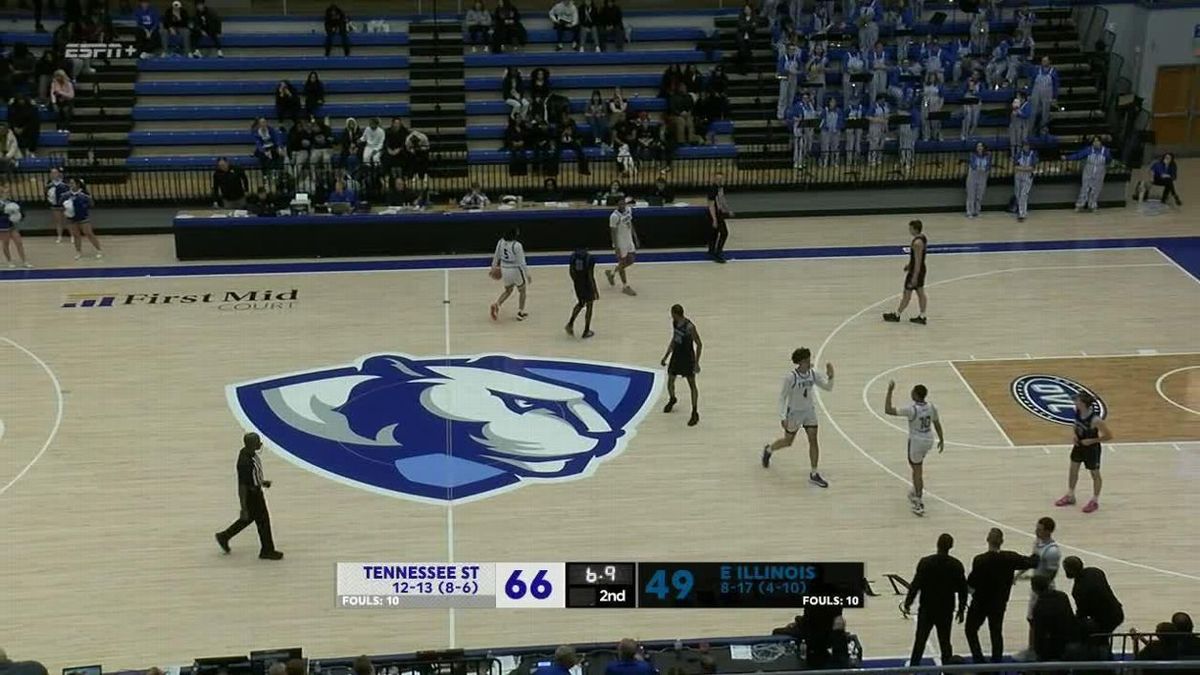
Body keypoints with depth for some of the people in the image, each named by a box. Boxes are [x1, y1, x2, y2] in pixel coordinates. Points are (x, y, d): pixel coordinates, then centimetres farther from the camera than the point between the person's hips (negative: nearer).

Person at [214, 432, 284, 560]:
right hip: (250, 495, -9)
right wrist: (243, 508, -23)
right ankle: (267, 551, 25)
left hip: (256, 491, 9)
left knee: (249, 518, 26)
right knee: (263, 521, 7)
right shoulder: (245, 462, -33)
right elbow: (242, 486, -27)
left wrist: (261, 482, 12)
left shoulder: (250, 452, -5)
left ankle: (224, 536, 39)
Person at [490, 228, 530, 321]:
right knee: (522, 290, 19)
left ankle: (496, 304, 2)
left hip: (504, 270, 5)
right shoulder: (517, 245, -21)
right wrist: (527, 274, -9)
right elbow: (521, 262, -18)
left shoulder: (501, 242, -5)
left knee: (508, 290, 26)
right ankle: (520, 313, 22)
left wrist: (494, 267, 22)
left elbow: (496, 256, 7)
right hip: (516, 270, -5)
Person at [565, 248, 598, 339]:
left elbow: (571, 271, 3)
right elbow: (591, 276, -19)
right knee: (589, 306, 13)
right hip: (587, 284, -5)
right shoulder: (590, 258, -20)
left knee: (580, 304, 28)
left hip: (578, 284, 5)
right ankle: (586, 331, 19)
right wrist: (595, 290, -11)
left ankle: (570, 323, 13)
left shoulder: (573, 256, -5)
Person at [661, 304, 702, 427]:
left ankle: (695, 413, 6)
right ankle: (672, 400, 48)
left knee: (692, 385, 0)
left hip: (688, 358, -7)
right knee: (670, 380, 17)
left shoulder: (689, 327, -26)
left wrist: (696, 363, -20)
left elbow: (699, 344, -19)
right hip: (676, 355, 7)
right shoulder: (674, 322, -2)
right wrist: (666, 356, 13)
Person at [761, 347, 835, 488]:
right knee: (788, 441, 12)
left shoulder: (813, 374, -9)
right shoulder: (791, 377, -23)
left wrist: (830, 376, -25)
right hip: (794, 412, -4)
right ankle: (768, 449, 44)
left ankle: (814, 474, 4)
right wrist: (783, 417, -20)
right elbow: (782, 397, -16)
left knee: (813, 440, -4)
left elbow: (828, 388, -4)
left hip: (810, 411, 4)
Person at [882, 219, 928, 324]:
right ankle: (922, 317, 18)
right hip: (921, 269, 10)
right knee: (920, 293, 13)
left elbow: (918, 261, -26)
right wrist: (910, 265, 24)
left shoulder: (917, 243, -26)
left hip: (915, 271, -10)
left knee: (907, 294, 4)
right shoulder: (922, 237, 4)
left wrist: (914, 277, -24)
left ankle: (897, 315, 16)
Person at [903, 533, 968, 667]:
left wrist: (908, 602, 0)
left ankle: (913, 667, 20)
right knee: (945, 642, 11)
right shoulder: (956, 565, -6)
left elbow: (916, 584, -12)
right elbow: (962, 589, 0)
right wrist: (961, 610, 11)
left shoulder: (925, 562, -14)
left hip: (927, 609, -2)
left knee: (920, 640, 12)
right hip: (946, 610, 2)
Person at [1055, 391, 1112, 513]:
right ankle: (1070, 496, 39)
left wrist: (1091, 440, -23)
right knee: (1073, 470, 20)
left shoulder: (1095, 420, -35)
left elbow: (1109, 436, -25)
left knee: (1095, 474, 14)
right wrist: (1075, 434, -5)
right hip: (1079, 445, 7)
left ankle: (1094, 501, 33)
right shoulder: (1077, 411, -16)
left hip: (1091, 448, -7)